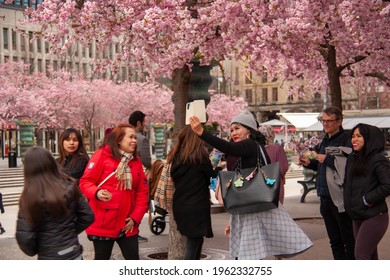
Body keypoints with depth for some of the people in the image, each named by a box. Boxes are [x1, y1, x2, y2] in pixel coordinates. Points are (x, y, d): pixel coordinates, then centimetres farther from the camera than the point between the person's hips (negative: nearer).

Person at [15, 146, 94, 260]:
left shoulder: (30, 197, -15)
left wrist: (34, 251, 5)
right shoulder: (70, 187, -4)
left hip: (49, 259, -4)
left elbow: (24, 236, -15)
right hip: (74, 254, 4)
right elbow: (88, 216, 2)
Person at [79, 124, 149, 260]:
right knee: (101, 260, 8)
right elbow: (85, 182, -7)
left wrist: (135, 217, -1)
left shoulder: (136, 161, 9)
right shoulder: (102, 155, -6)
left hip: (127, 225, 4)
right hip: (103, 224, -4)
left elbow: (142, 192, 9)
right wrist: (97, 193, -28)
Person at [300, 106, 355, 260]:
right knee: (335, 240, 17)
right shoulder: (325, 140, 15)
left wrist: (327, 159, -23)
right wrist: (310, 163, 7)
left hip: (340, 197, -9)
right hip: (325, 197, 9)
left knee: (348, 240, 1)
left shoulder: (346, 140, -14)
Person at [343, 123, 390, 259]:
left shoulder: (377, 160, -14)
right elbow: (347, 184, 21)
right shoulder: (352, 158, 9)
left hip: (374, 217, -8)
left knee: (361, 255, -10)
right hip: (357, 217, 8)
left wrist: (367, 199, -18)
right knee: (370, 255, 14)